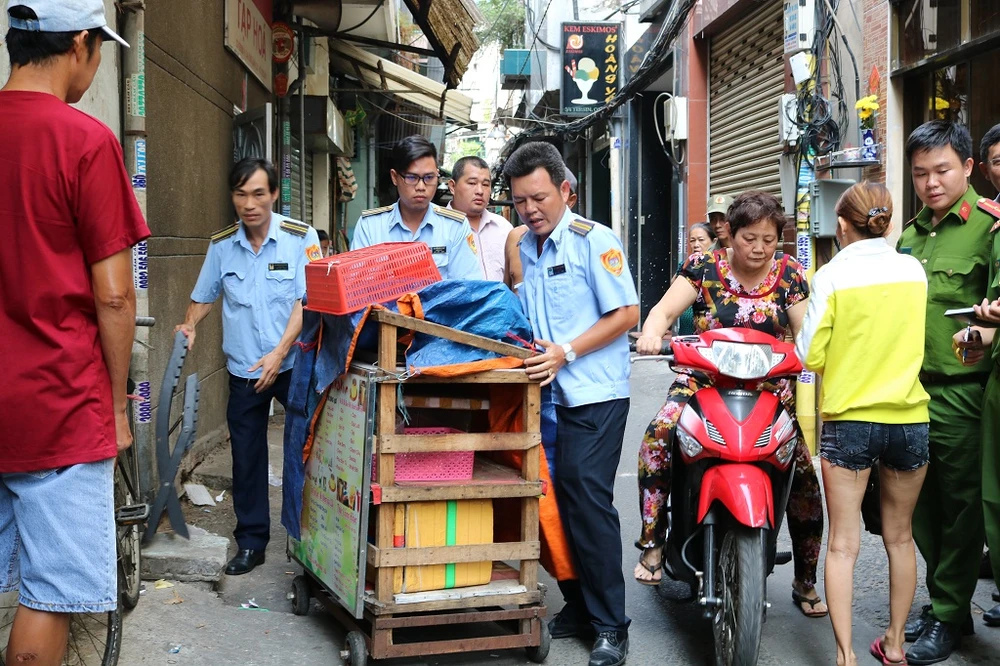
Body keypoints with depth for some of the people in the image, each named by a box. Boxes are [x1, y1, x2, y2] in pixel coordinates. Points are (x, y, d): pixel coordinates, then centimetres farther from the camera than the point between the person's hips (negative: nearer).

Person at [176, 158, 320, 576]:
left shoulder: (301, 238, -6)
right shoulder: (221, 245, 5)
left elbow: (307, 301, -11)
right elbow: (204, 296, 18)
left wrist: (279, 353, -19)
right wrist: (189, 327, -2)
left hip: (293, 364, -3)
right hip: (243, 369, 3)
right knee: (247, 457, 8)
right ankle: (251, 541, 19)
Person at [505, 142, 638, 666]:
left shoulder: (595, 241, -7)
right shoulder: (524, 247, 14)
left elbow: (626, 314, -11)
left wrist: (567, 352, -19)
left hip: (594, 394, -7)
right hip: (545, 392, 7)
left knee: (587, 500, -10)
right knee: (552, 500, 8)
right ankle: (577, 608, 21)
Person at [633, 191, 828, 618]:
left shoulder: (790, 275, 1)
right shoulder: (704, 268, -2)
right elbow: (666, 309, -11)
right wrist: (652, 331, -34)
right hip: (704, 379, -1)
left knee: (804, 471, -7)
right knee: (657, 434, -28)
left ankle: (805, 582, 12)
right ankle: (653, 544, -16)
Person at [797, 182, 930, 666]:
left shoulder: (832, 275, -9)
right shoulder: (914, 270, 2)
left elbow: (810, 356, -8)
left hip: (848, 419, -3)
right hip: (909, 418, 3)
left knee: (843, 544, 3)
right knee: (899, 537, 18)